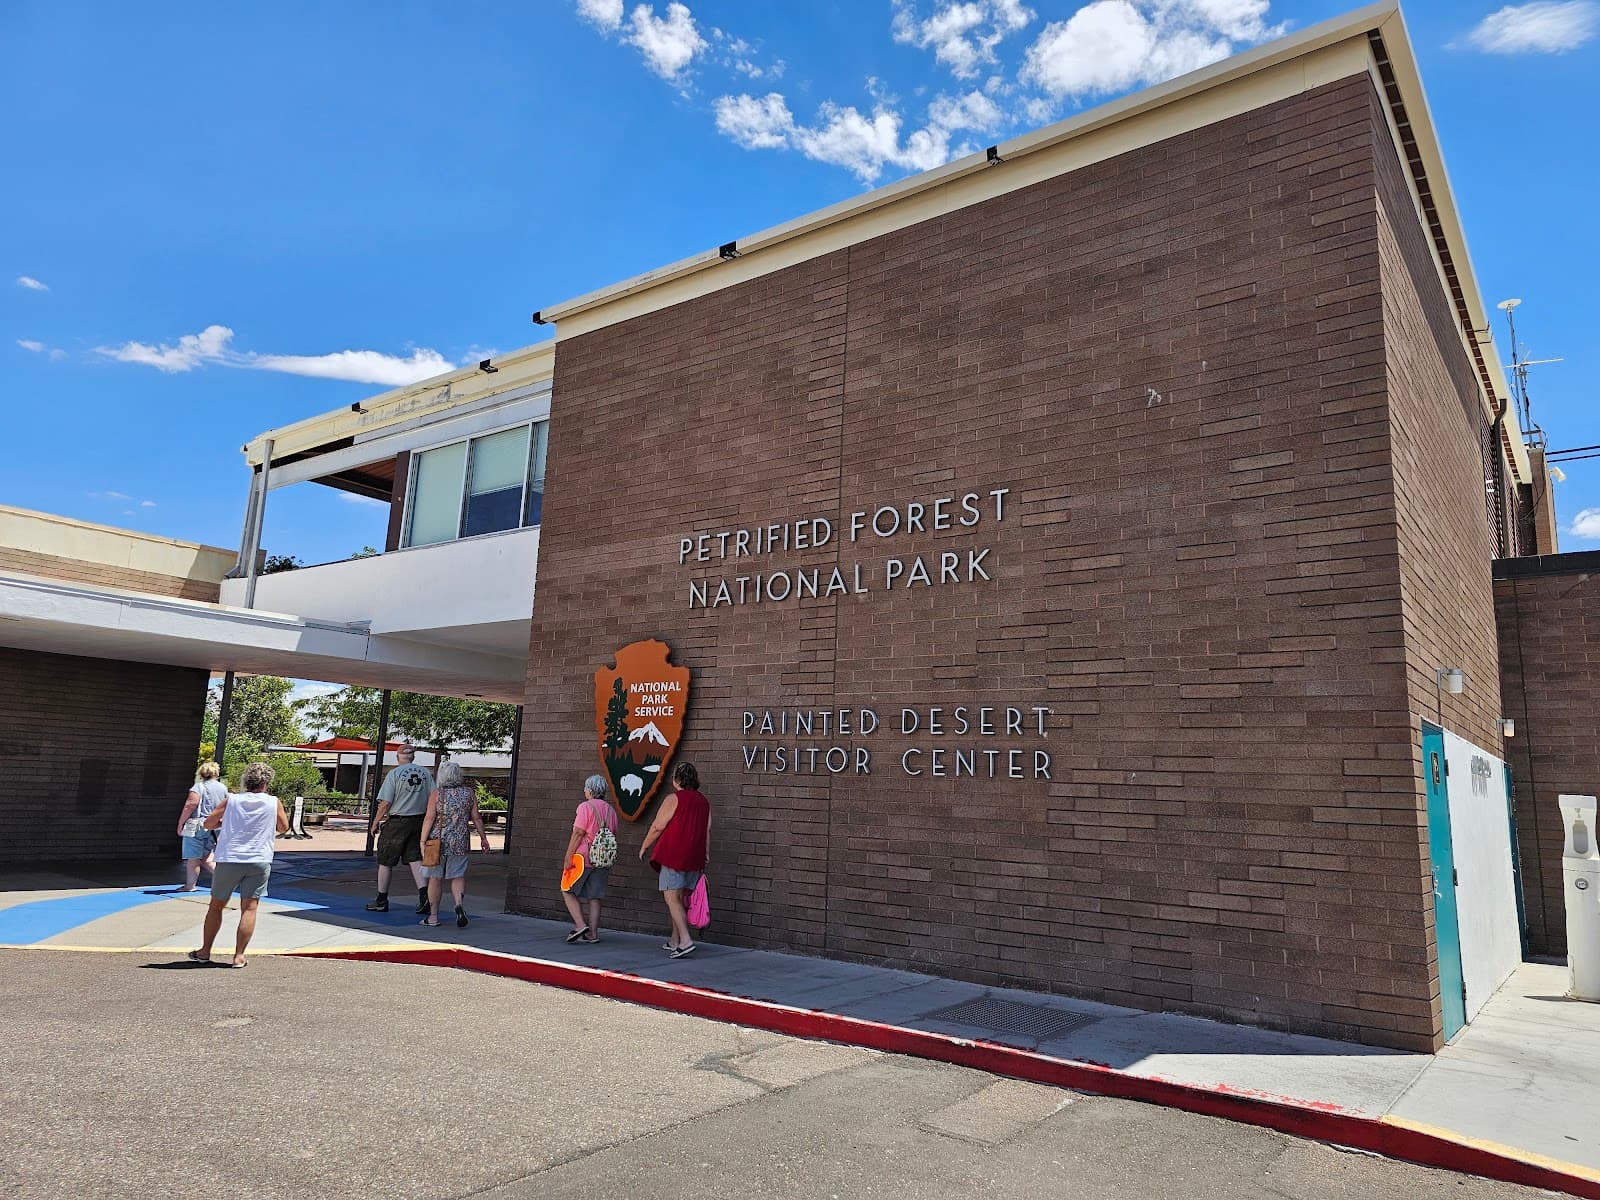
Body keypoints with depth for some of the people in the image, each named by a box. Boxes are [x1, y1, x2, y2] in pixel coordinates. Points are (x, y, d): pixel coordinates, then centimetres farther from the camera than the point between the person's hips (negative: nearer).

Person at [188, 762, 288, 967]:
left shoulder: (231, 800, 0)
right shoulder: (274, 803, -1)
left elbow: (207, 823, 5)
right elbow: (284, 828, 11)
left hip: (229, 860, 1)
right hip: (259, 861, -1)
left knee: (216, 905, 16)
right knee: (249, 908, 1)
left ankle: (205, 951, 25)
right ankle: (239, 955, -2)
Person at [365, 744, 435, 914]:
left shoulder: (394, 774, -9)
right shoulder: (425, 773, 4)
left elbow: (385, 803, -11)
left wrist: (375, 822, 2)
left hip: (397, 823, -4)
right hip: (419, 822, 4)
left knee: (385, 862, 10)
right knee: (415, 860, 6)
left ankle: (381, 901, 19)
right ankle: (424, 894, -9)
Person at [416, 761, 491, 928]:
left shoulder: (436, 793, -5)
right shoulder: (469, 793, 1)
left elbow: (429, 818, -10)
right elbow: (476, 818, 3)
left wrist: (423, 841, -8)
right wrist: (483, 838, 11)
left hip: (437, 841, -1)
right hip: (460, 842, 1)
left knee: (435, 878, 9)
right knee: (458, 876, 10)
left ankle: (433, 916, 16)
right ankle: (459, 903, -15)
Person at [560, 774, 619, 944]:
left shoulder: (585, 807, -9)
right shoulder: (610, 810, 12)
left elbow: (578, 833, -14)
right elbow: (613, 836, 15)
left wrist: (568, 855, -11)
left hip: (583, 858, -6)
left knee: (568, 891, 6)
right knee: (595, 897, 10)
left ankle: (580, 925, -7)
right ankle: (593, 933, 9)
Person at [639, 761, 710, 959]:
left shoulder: (673, 799, -9)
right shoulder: (704, 802, 11)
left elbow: (657, 827, -7)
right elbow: (707, 831, 12)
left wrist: (644, 847, 7)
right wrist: (705, 857, 17)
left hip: (673, 855, -7)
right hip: (694, 858, 7)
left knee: (672, 899, -5)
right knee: (681, 899, 16)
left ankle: (685, 941, -17)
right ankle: (675, 941, 23)